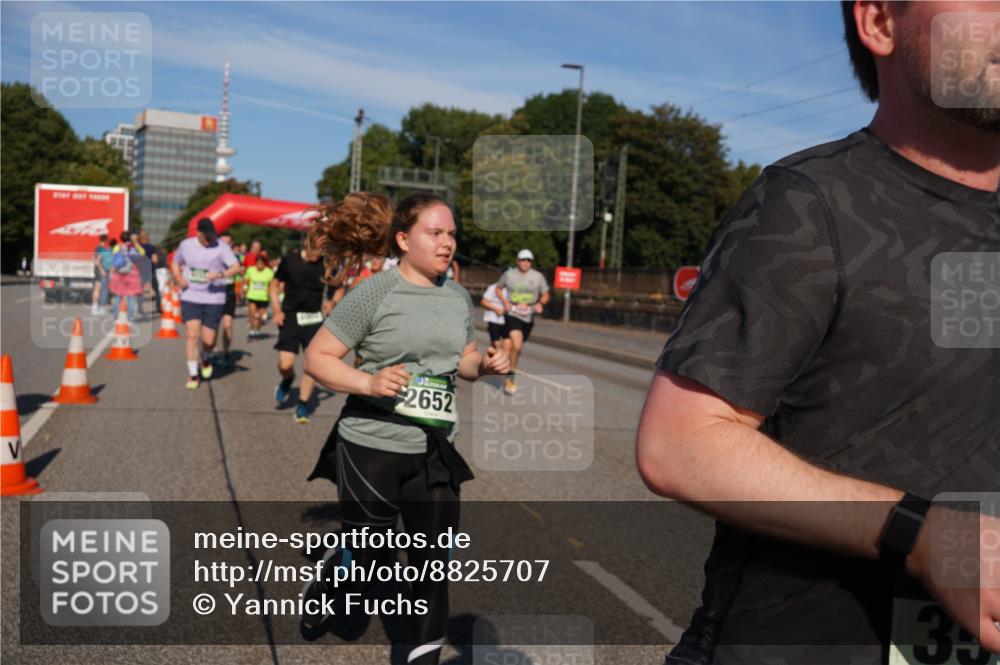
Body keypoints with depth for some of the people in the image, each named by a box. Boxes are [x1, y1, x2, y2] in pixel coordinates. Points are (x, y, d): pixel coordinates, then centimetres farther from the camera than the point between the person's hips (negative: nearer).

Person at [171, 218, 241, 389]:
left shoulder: (221, 247, -5)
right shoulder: (186, 245, 5)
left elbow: (236, 267, -15)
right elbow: (175, 263, 21)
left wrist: (220, 274, -33)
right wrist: (178, 277, 0)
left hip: (214, 299, -1)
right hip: (190, 297, 1)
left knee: (208, 340, 0)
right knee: (192, 335, -8)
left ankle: (206, 359, 35)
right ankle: (193, 375, 4)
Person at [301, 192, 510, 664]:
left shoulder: (459, 298, 5)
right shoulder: (373, 293, -13)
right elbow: (316, 358, -11)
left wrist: (484, 365, -4)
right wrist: (368, 382, -26)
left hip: (435, 452, 5)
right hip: (371, 449, -4)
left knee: (433, 563, 6)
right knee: (367, 562, 12)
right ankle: (326, 577, 47)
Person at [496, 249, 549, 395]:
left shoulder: (538, 276, 1)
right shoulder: (509, 274, -1)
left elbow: (545, 295, 9)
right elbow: (498, 288, 14)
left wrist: (540, 303, -14)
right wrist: (505, 302, -3)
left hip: (528, 317, 3)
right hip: (512, 314, -3)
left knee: (518, 349, 15)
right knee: (516, 345, -23)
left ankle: (509, 378, 36)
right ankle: (510, 378, -9)